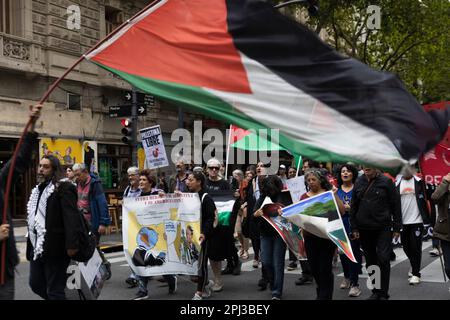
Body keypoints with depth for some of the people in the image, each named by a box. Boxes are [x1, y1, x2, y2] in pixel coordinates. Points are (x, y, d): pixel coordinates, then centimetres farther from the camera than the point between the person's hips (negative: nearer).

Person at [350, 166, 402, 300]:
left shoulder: (386, 181, -4)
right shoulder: (359, 182, 6)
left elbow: (396, 205, -4)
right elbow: (353, 207, 9)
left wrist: (396, 228, -6)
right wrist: (354, 228, 5)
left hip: (383, 228, -4)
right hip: (364, 229, 4)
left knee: (383, 259, -9)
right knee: (370, 261, 10)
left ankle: (383, 294, 1)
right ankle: (375, 291, 21)